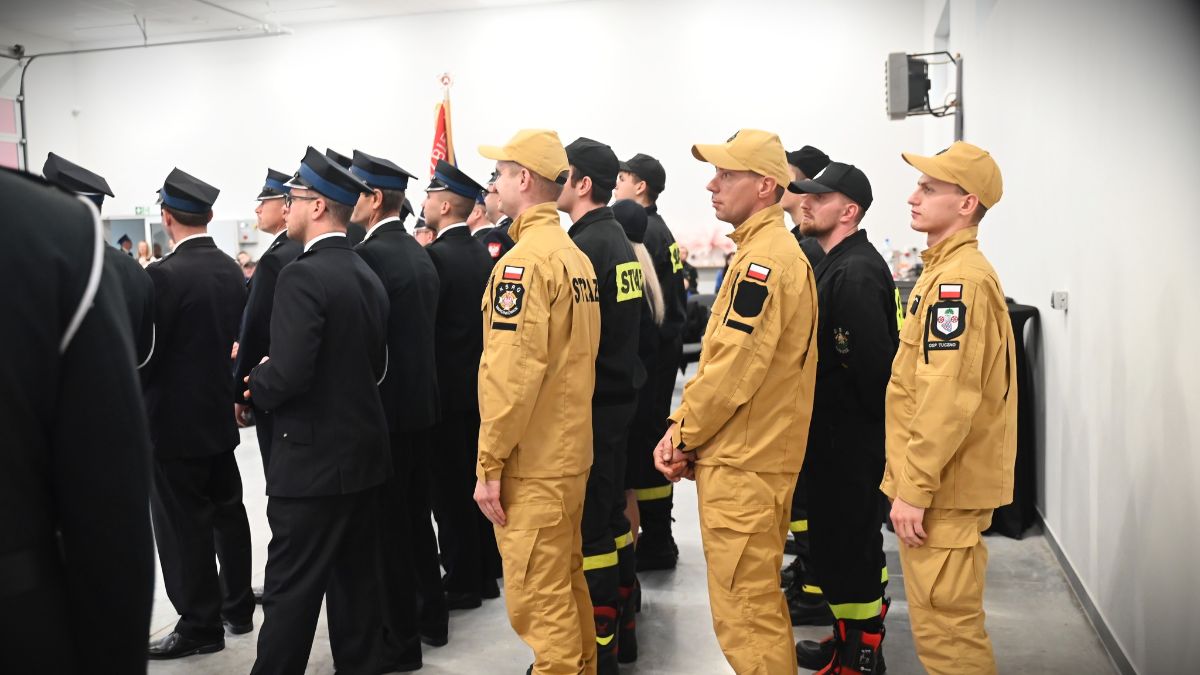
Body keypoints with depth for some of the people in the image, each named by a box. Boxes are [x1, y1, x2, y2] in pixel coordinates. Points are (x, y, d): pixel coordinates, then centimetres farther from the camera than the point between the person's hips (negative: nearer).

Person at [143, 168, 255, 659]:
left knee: (184, 525, 4)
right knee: (227, 512, 17)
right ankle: (237, 607, 29)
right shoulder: (232, 270, 2)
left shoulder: (164, 275, -19)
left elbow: (144, 353, -17)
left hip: (175, 420, -7)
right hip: (221, 413, 7)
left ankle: (200, 625, 15)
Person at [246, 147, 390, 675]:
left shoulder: (301, 276, -17)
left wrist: (255, 386, -5)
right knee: (355, 576, 16)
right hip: (363, 448, 8)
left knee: (292, 590, 1)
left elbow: (288, 372, -24)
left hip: (313, 457, -8)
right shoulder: (366, 275, 8)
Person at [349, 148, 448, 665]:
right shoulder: (419, 253, 10)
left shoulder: (368, 255, -16)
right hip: (421, 402, 9)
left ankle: (400, 637, 13)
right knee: (416, 516, 19)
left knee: (387, 524, 2)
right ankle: (432, 616, 31)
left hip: (384, 407, -9)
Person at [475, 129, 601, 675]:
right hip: (571, 450, 9)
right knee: (567, 583, 20)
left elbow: (511, 372, -21)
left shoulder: (524, 260, -17)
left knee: (538, 598, 2)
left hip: (531, 462, -9)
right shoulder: (576, 257, 10)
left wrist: (489, 463, -15)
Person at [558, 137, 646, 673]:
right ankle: (620, 616, 32)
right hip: (618, 394, 10)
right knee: (609, 509, 18)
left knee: (588, 524, -1)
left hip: (590, 402, -10)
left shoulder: (585, 246, -17)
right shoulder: (618, 239, 12)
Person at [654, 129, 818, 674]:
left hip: (741, 465, -10)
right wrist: (683, 428, 6)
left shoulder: (764, 259, -17)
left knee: (744, 610, 0)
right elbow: (720, 358, 15)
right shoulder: (772, 251, 15)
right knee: (759, 599, 20)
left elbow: (734, 369, -22)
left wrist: (683, 433, -8)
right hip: (758, 457, 10)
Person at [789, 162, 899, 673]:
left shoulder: (856, 272, -21)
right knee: (853, 541, 20)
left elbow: (869, 363, -28)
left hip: (848, 440, -10)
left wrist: (866, 421, -15)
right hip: (841, 436, 10)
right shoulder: (838, 264, 13)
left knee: (846, 546, 0)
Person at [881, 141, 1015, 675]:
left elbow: (946, 399, -25)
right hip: (944, 479, 10)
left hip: (943, 487, -10)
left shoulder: (958, 278, -19)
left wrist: (914, 488, -21)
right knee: (947, 618, 20)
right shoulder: (950, 270, 14)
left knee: (945, 626, 0)